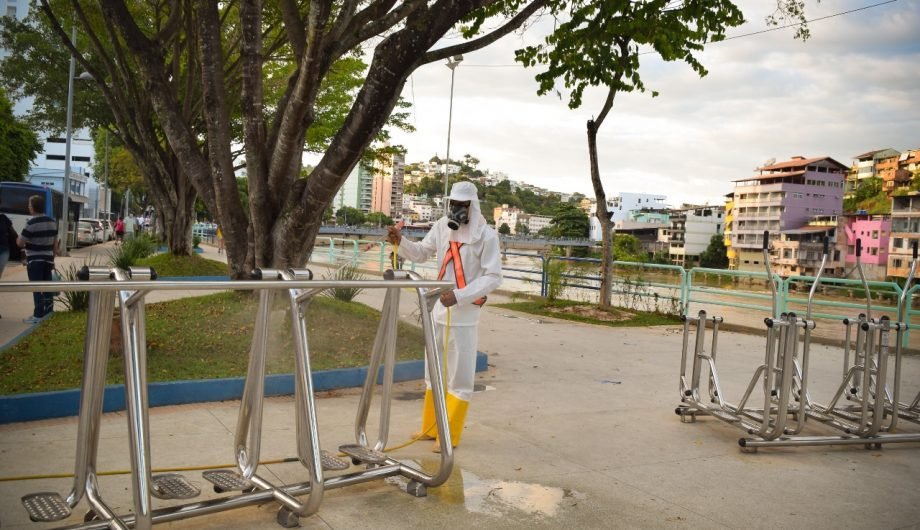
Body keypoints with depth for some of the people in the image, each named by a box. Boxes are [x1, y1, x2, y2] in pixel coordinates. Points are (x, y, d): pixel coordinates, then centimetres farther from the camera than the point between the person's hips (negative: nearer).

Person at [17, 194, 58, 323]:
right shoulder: (52, 222, 6)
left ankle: (38, 315, -1)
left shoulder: (31, 224, -15)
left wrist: (18, 238, 13)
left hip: (34, 260, -6)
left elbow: (20, 243, -10)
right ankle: (49, 313, 17)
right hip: (48, 259, 6)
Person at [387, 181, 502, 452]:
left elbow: (493, 277, -15)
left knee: (459, 376, 1)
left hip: (465, 314, -6)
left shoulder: (486, 235, -12)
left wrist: (459, 296, -25)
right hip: (439, 309, 6)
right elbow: (421, 253, 13)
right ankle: (430, 428, 30)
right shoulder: (442, 226, 5)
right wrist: (401, 241, -8)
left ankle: (450, 436, 12)